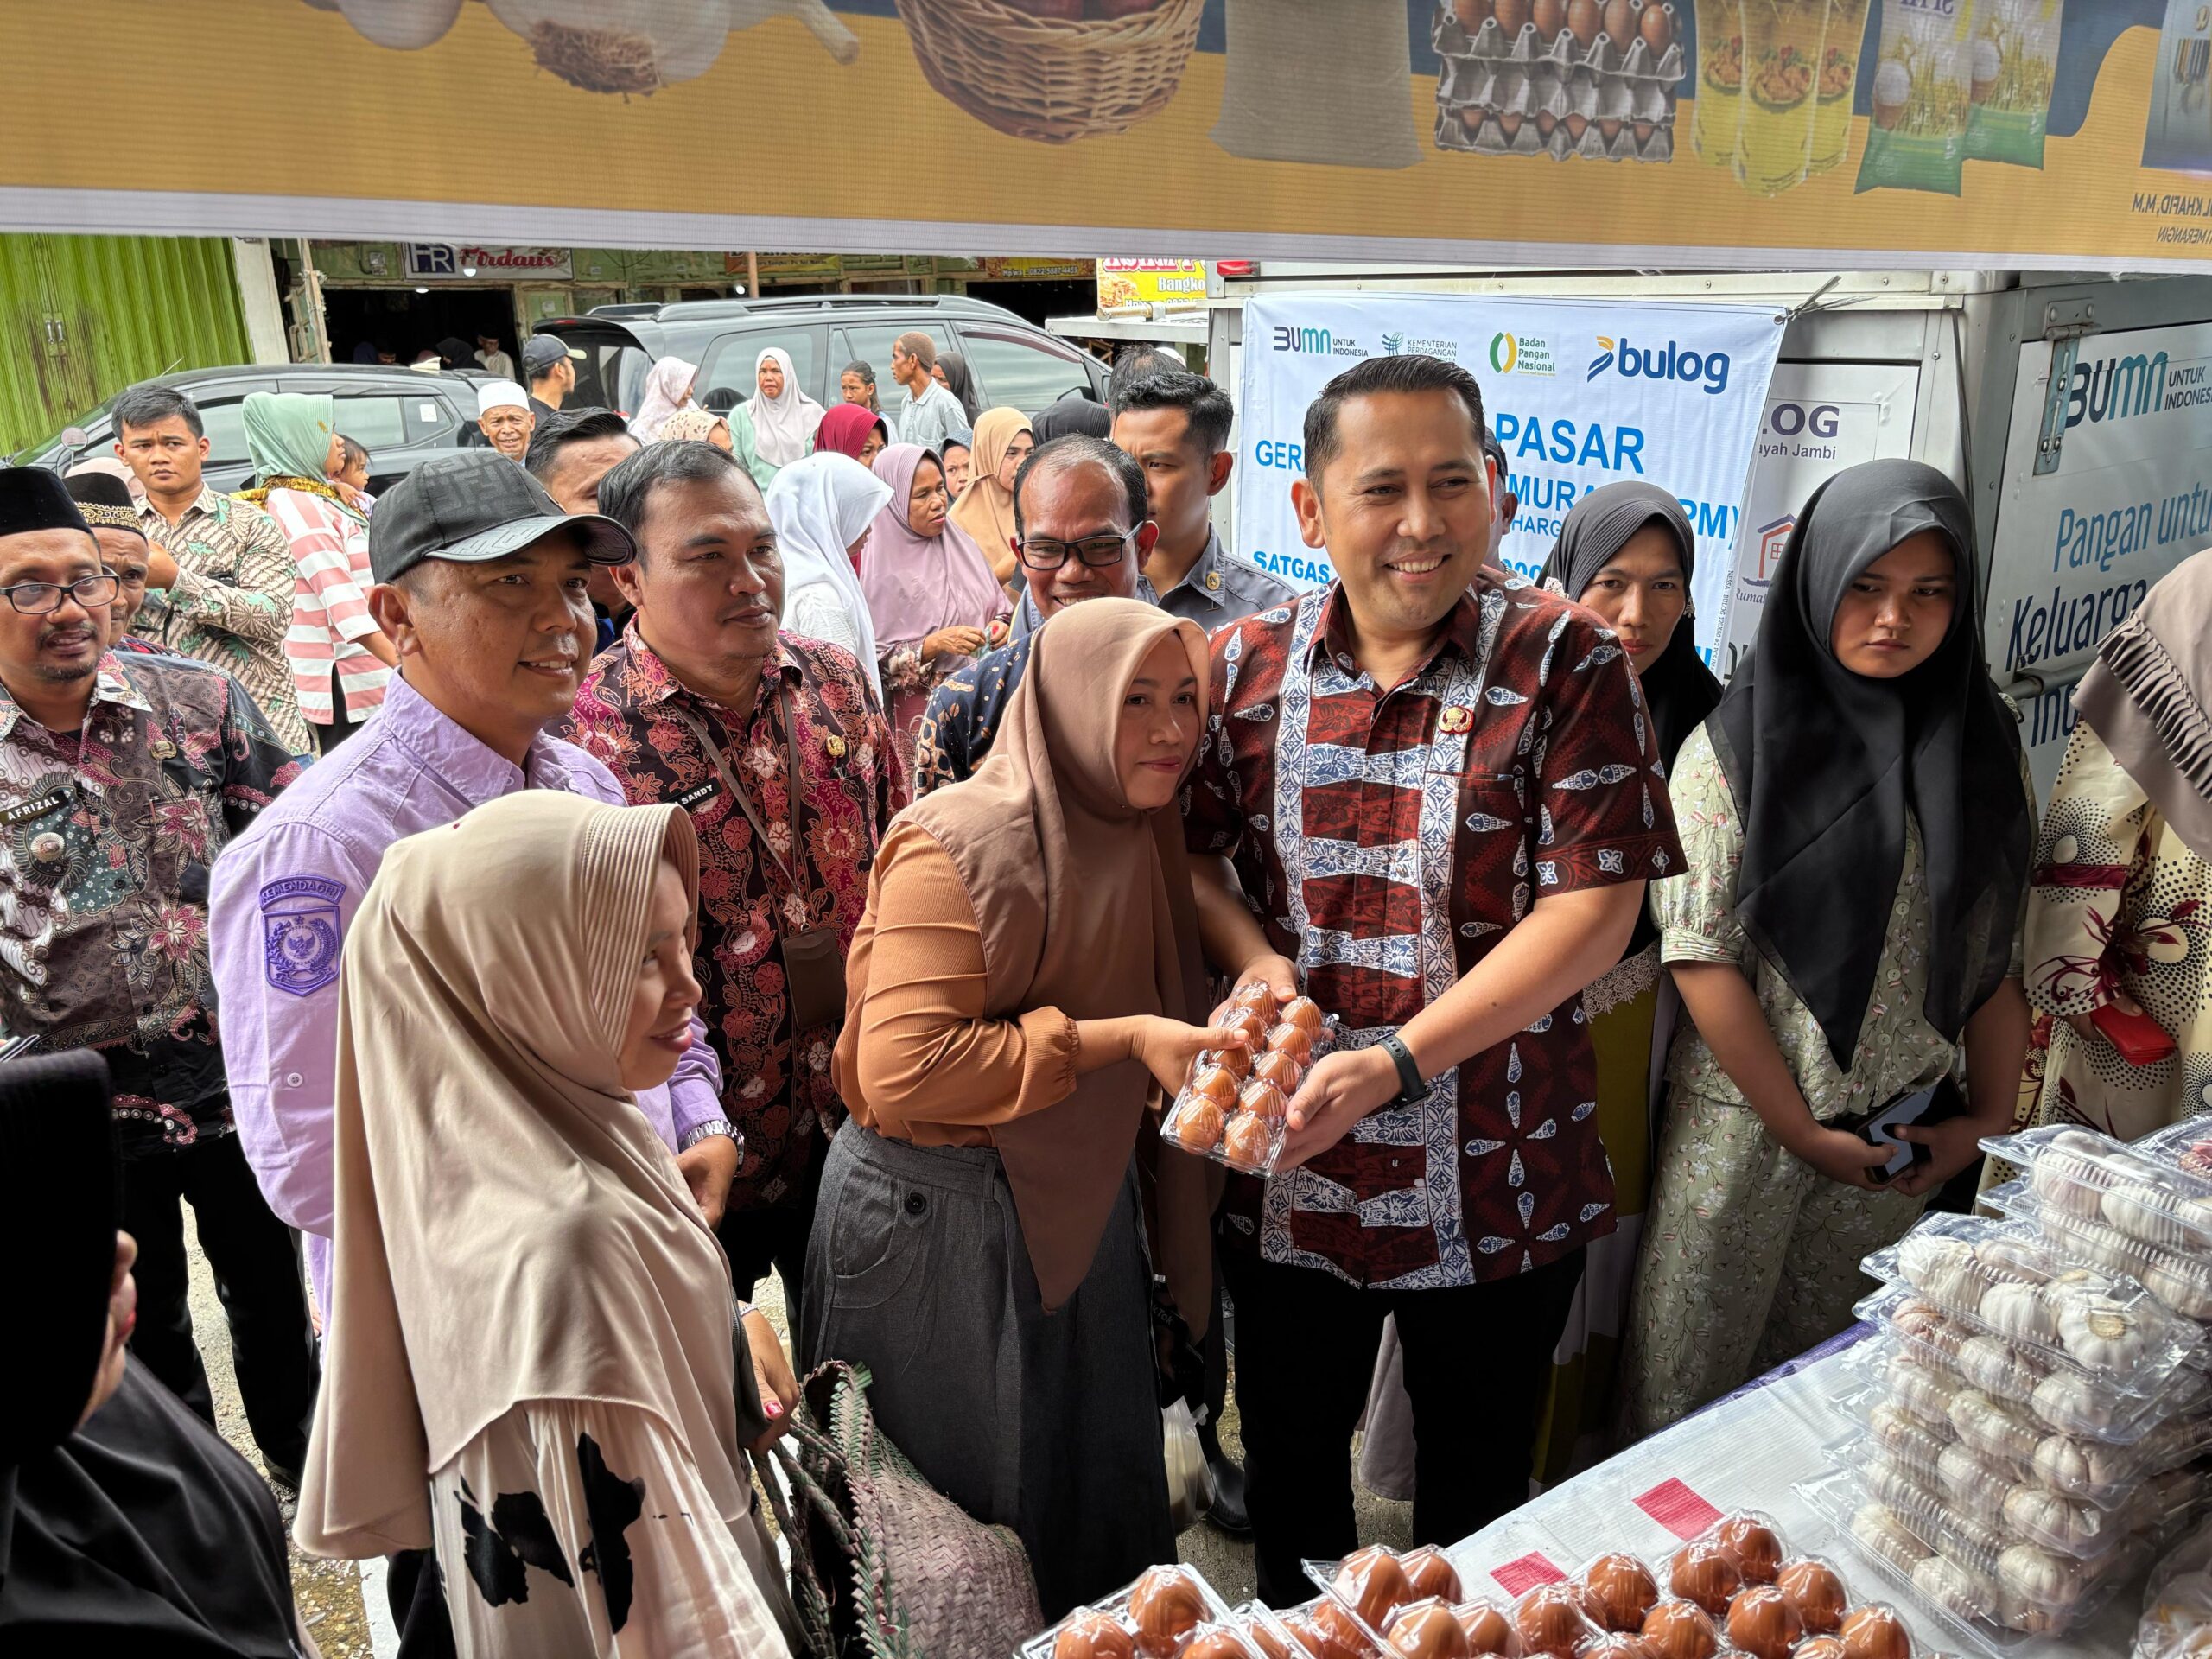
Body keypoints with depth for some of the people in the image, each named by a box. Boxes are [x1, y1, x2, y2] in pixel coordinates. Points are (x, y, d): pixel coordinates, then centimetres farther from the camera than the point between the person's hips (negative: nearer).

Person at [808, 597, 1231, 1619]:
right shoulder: (960, 844, -22)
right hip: (938, 1217, -7)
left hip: (1080, 1202, 7)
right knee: (967, 1503, 13)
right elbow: (902, 1070, -28)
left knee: (1098, 1478, 21)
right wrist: (1116, 1041, -27)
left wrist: (1226, 1044, -2)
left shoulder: (1140, 835, 3)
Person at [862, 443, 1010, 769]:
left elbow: (1000, 605, 16)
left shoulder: (962, 544, 5)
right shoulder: (882, 570, -9)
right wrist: (935, 644, -20)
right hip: (924, 712, -4)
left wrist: (1001, 626, -6)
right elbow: (876, 660, -9)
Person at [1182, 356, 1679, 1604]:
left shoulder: (1565, 661, -10)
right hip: (1285, 1167, 3)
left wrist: (1397, 1064, -22)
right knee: (1289, 1465, 25)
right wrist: (1255, 959, -14)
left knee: (1479, 1488, 21)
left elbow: (1593, 907, -15)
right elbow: (1190, 844, 6)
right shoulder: (1244, 663, -2)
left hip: (1498, 1188, -2)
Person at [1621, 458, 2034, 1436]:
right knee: (1692, 1379, 6)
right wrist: (1802, 1131, -11)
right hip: (1745, 1120, -3)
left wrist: (1991, 1119, 4)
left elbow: (1998, 952, 8)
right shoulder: (1739, 745, -9)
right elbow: (1700, 954, -13)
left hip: (1904, 1134, 4)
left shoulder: (1979, 746, 3)